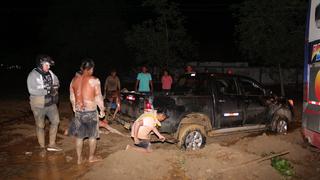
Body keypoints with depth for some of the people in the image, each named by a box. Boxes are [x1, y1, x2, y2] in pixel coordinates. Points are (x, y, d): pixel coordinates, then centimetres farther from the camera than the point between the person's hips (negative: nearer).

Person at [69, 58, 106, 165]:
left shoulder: (74, 80, 1)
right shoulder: (94, 80, -14)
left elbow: (72, 97, 9)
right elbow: (98, 97, -11)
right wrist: (102, 110, 1)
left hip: (78, 111, 4)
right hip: (91, 111, -4)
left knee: (79, 135, 16)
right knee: (93, 135, 14)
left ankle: (79, 158, 25)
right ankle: (91, 157, 27)